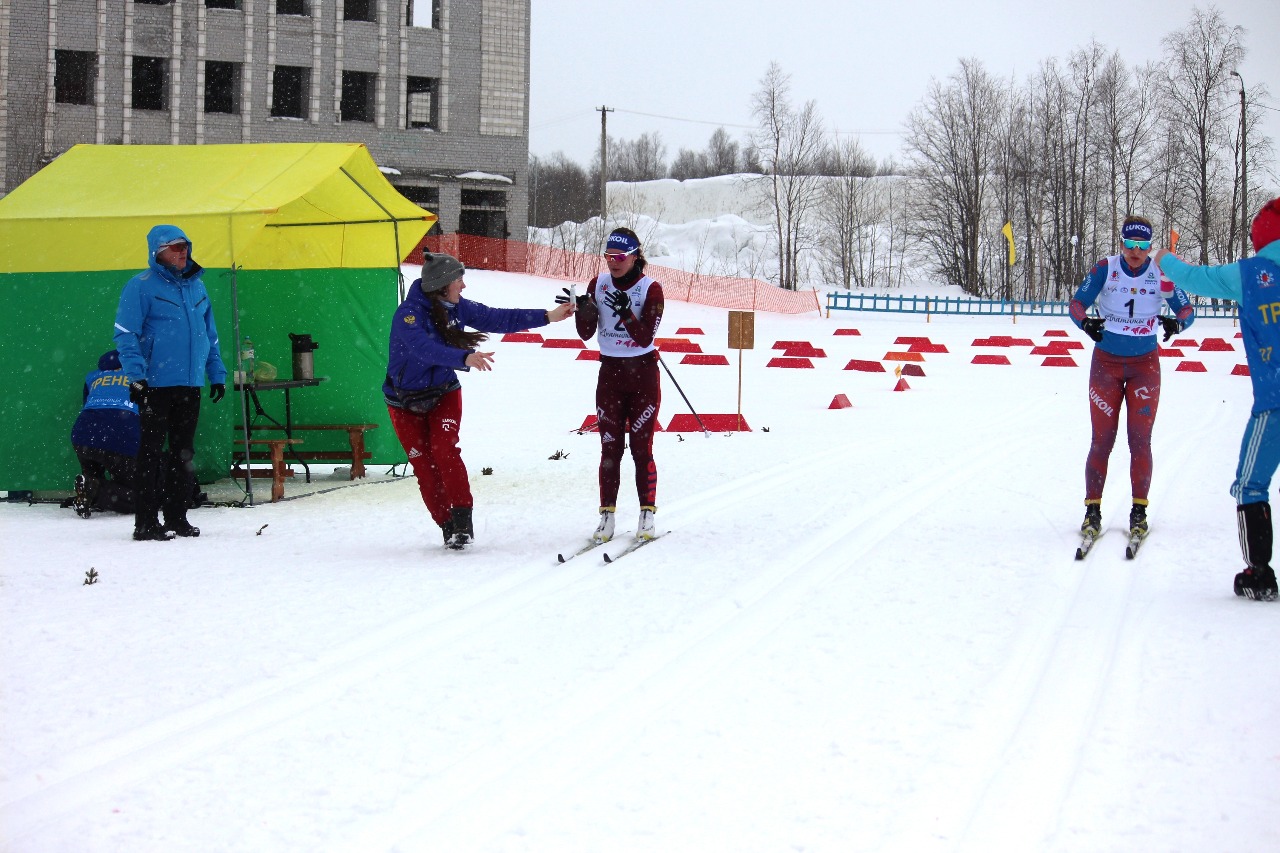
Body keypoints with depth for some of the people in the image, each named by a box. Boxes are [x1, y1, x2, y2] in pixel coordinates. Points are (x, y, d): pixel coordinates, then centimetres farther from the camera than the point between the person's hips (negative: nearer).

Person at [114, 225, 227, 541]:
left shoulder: (196, 285, 14)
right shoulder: (141, 287, -7)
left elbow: (210, 334, 21)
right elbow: (126, 334, -10)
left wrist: (217, 373, 17)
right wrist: (136, 375, -18)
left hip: (191, 384, 6)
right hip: (156, 384, -6)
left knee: (184, 454, 10)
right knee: (152, 452, -5)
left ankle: (177, 517, 18)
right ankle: (146, 522, -3)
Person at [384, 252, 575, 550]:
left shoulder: (457, 308, -6)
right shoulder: (408, 314, -25)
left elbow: (498, 319, 1)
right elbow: (425, 348, -42)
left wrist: (547, 317, 0)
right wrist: (465, 358, -56)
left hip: (444, 393, 3)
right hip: (406, 401, -3)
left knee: (444, 450, -19)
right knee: (424, 466, -4)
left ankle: (462, 520, -17)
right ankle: (448, 525, 8)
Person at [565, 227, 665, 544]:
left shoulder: (650, 289, -9)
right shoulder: (598, 284, 2)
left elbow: (645, 338, -16)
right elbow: (586, 333, 0)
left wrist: (626, 312, -31)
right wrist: (583, 309, -20)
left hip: (643, 375, -3)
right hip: (609, 374, 3)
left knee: (641, 447, -2)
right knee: (610, 447, 2)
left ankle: (647, 515, 5)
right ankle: (607, 515, 4)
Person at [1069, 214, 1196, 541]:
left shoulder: (1161, 273, -7)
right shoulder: (1105, 269, -8)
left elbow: (1186, 309, -2)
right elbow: (1078, 302, -5)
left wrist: (1177, 322, -26)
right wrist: (1085, 321, -28)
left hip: (1145, 364, 0)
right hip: (1106, 362, 0)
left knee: (1140, 439, -2)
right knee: (1102, 439, -2)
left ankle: (1139, 510, 7)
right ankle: (1092, 510, 5)